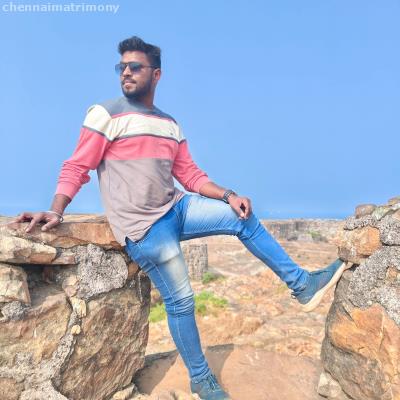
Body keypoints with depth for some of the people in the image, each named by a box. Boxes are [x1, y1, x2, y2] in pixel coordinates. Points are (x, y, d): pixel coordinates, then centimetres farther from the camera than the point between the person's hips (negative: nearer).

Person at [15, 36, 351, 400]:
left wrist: (229, 195, -3)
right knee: (180, 300, -2)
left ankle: (301, 285, 11)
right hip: (143, 226, -6)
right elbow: (76, 168, -8)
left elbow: (190, 175, 10)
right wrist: (56, 211, -22)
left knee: (245, 219, 0)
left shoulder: (171, 124, 11)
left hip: (177, 208, 7)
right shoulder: (105, 114, -6)